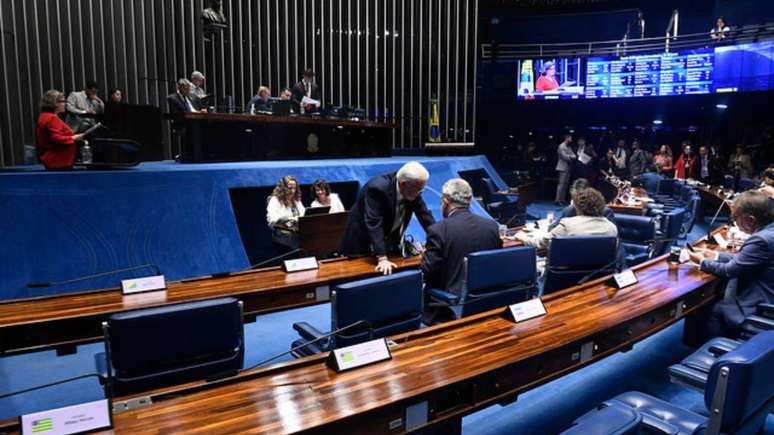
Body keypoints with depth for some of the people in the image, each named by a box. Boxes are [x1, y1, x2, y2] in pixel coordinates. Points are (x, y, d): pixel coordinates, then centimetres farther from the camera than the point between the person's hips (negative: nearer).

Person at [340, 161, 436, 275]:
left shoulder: (413, 190, -14)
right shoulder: (378, 188, -33)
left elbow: (425, 216, -7)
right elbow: (374, 224, -39)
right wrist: (382, 259, -44)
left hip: (391, 242, 5)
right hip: (362, 241, -5)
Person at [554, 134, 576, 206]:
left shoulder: (569, 147, 16)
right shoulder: (561, 146, -10)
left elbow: (573, 155, 13)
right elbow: (564, 156, -18)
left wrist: (574, 156, -10)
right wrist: (572, 157, -5)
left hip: (568, 168, 9)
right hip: (563, 168, -9)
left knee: (565, 184, 9)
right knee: (561, 184, -11)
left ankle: (562, 200, 13)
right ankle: (557, 200, -10)